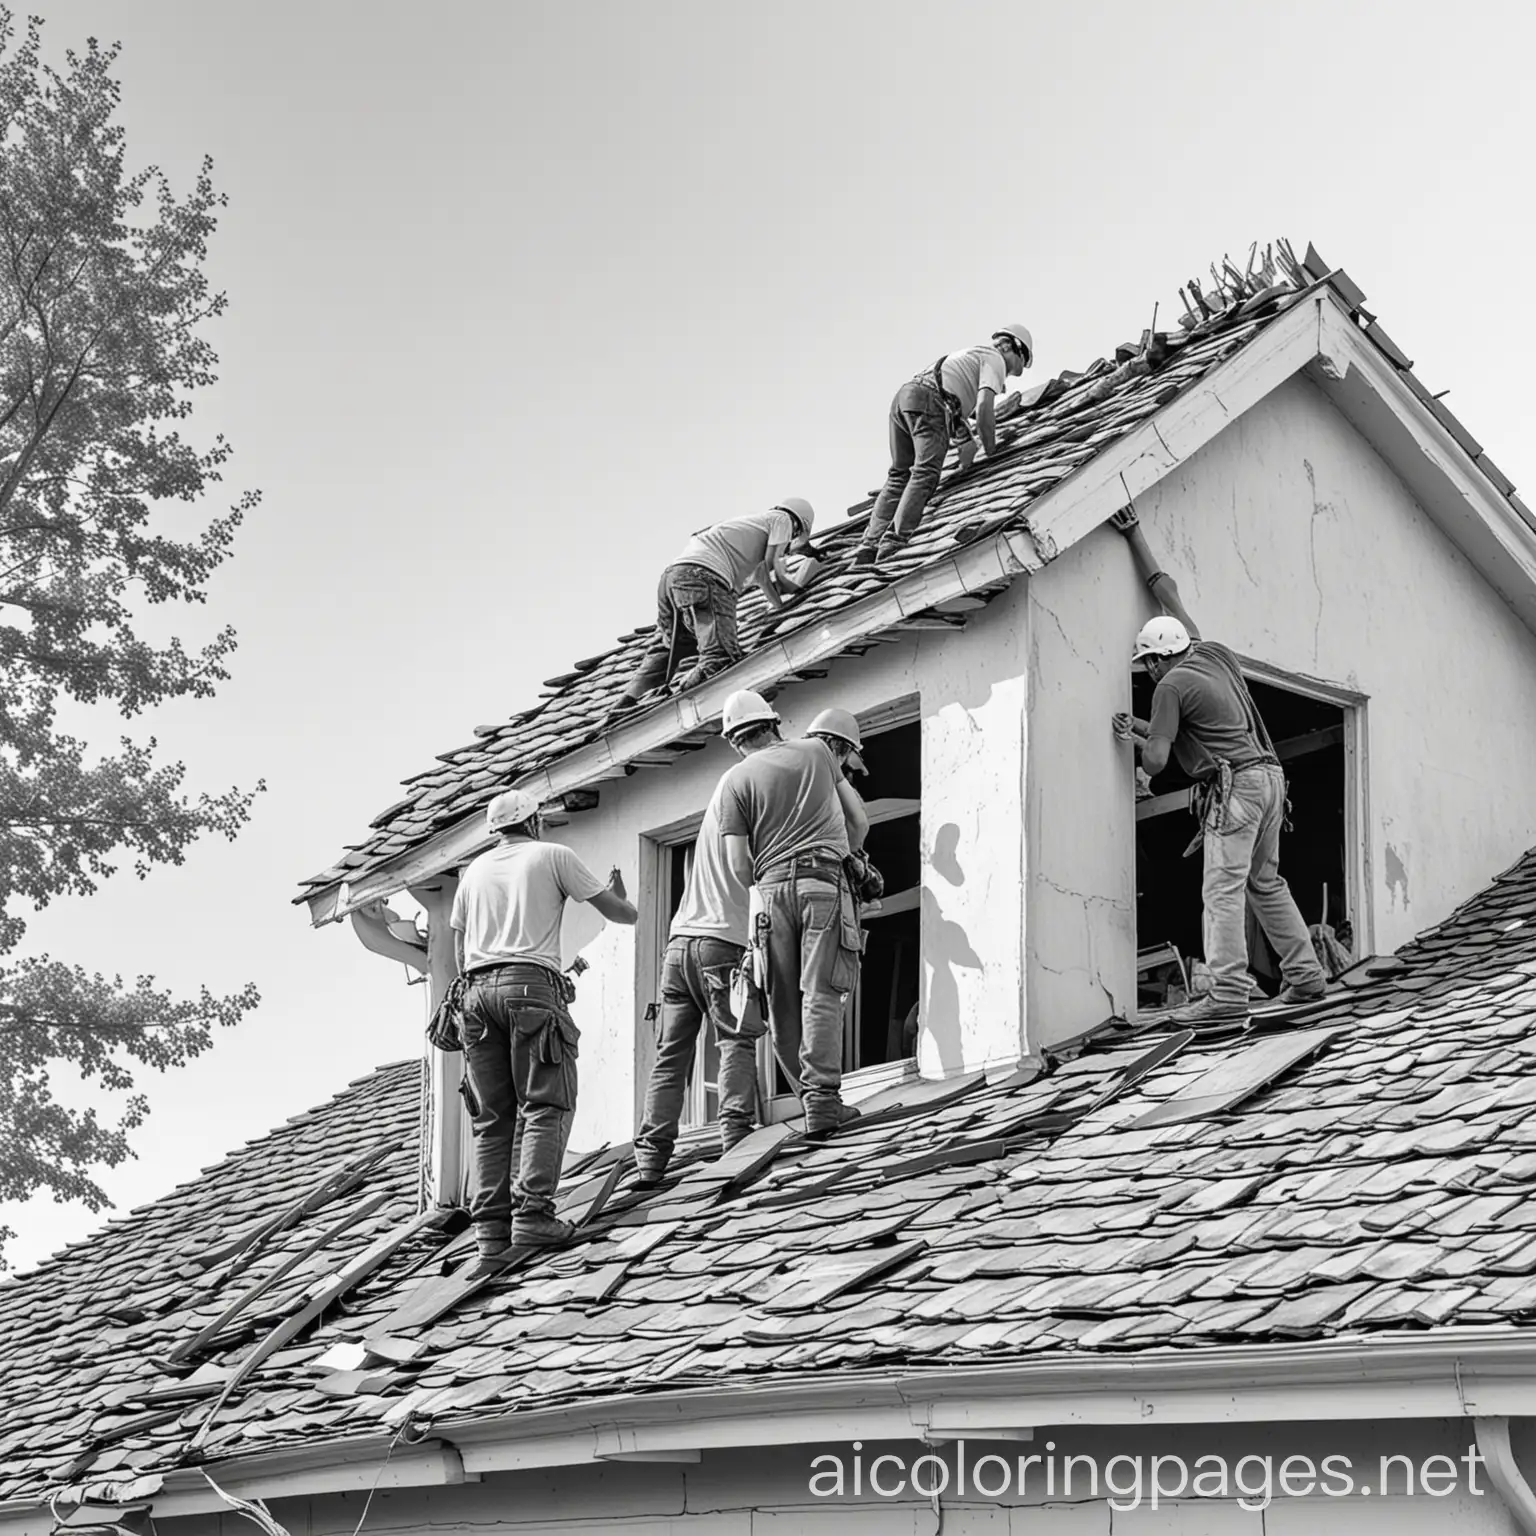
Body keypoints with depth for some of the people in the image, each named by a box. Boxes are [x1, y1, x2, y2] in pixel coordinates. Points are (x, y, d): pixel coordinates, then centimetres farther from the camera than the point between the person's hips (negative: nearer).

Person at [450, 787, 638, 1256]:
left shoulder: (475, 870, 22)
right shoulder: (552, 856, 9)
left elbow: (460, 951, 21)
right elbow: (613, 909, 14)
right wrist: (631, 908, 35)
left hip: (479, 989, 5)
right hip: (531, 983, -5)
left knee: (493, 1115, 5)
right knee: (546, 1105, -8)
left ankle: (490, 1226, -4)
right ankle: (532, 1213, -23)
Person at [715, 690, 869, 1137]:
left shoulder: (735, 780, 8)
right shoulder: (817, 750, 14)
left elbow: (739, 866, 2)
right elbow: (860, 822, 22)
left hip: (772, 886, 0)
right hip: (825, 880, 0)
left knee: (784, 1002, 8)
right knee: (821, 993, -8)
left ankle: (809, 1093, 8)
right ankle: (823, 1100, -17)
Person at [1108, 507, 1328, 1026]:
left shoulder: (1171, 685, -5)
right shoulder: (1209, 652, 16)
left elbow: (1155, 762, -9)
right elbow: (1166, 591, 26)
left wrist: (1141, 737, 13)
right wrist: (1133, 535, 26)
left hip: (1234, 784, -9)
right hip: (1268, 775, 9)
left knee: (1224, 889, -12)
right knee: (1265, 883, 17)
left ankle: (1227, 996, -20)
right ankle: (1304, 976, 16)